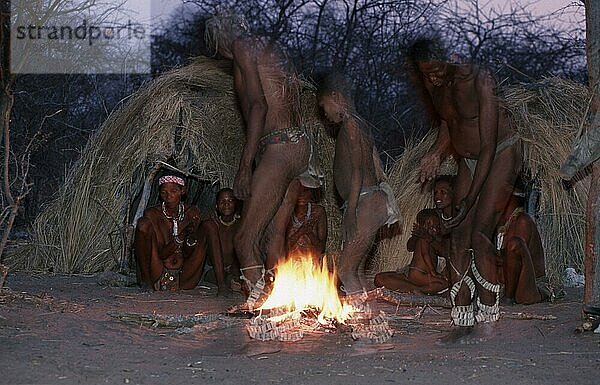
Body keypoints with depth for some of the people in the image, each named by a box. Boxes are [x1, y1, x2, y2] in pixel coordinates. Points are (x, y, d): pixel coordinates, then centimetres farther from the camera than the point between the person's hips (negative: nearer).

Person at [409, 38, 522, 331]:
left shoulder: (477, 80, -26)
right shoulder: (431, 87, -5)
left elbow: (488, 146, -27)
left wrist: (470, 198, -30)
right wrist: (436, 153, -5)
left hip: (500, 154, -7)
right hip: (468, 159, 7)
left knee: (479, 235, -19)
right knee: (460, 236, -3)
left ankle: (488, 315, -12)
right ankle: (462, 319, -1)